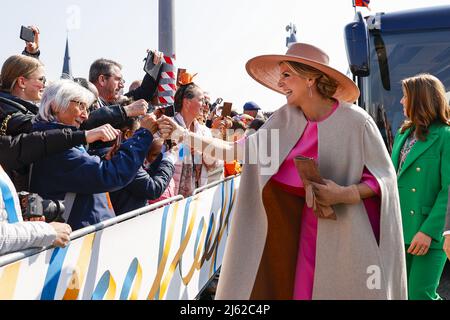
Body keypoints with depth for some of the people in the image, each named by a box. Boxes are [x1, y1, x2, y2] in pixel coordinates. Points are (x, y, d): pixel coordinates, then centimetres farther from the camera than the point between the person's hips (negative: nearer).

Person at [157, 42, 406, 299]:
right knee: (304, 289, 7)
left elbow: (385, 175, -6)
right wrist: (182, 134, -6)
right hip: (310, 229, 4)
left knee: (348, 291, 2)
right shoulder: (286, 119, 1)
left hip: (349, 233, -3)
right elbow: (239, 150, -1)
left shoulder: (355, 120, -13)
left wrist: (346, 194, -23)